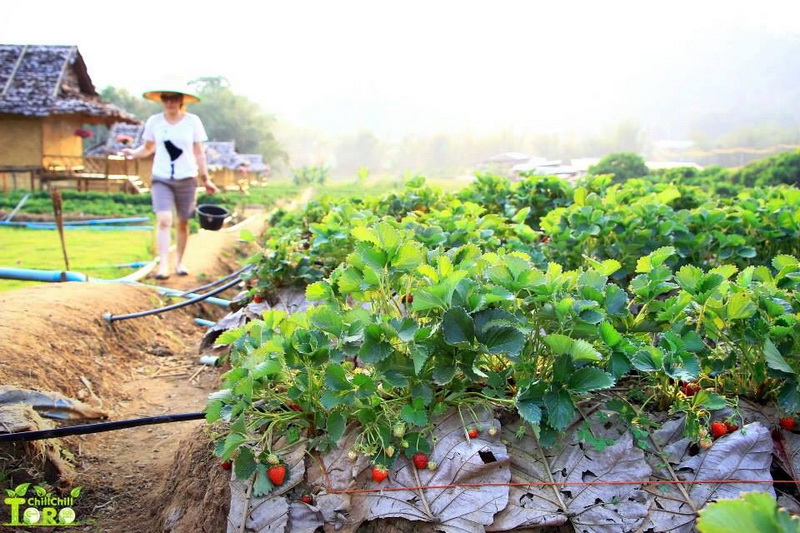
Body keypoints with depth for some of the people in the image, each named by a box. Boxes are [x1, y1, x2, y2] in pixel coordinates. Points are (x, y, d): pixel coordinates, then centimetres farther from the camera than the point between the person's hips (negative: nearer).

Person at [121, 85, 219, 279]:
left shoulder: (193, 121, 0)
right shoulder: (154, 121, 2)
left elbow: (199, 153, 4)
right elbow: (147, 148, 11)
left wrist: (206, 179, 3)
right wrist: (133, 153, -10)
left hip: (186, 179, 0)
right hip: (161, 178, 0)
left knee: (183, 223, 7)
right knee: (164, 220, -16)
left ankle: (179, 263, 22)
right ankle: (163, 265, -16)